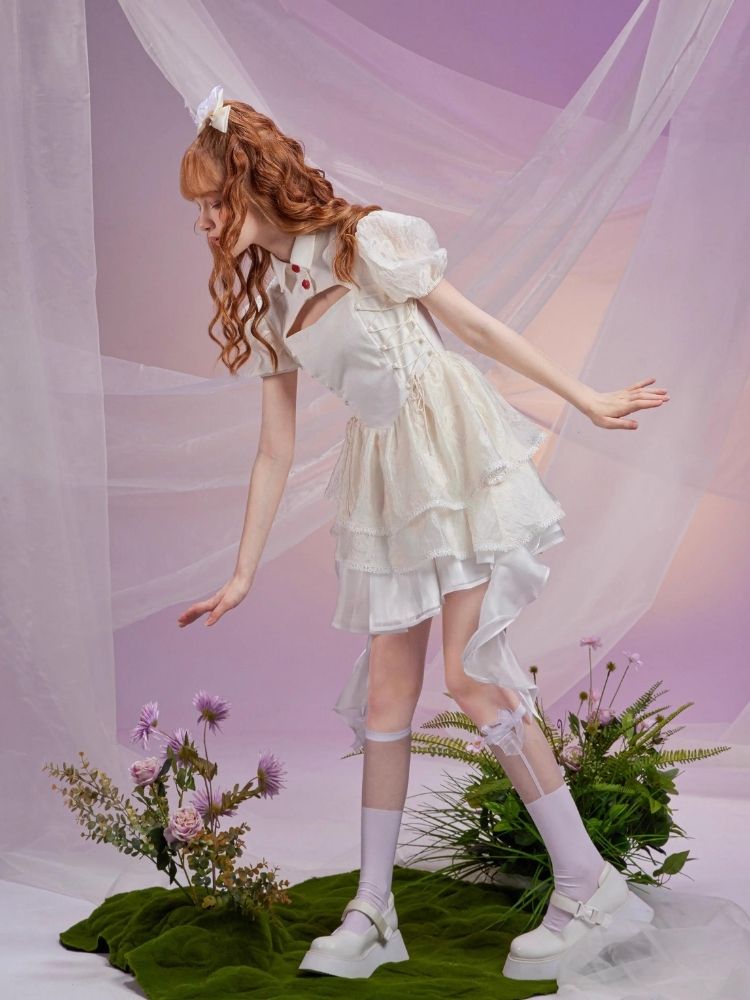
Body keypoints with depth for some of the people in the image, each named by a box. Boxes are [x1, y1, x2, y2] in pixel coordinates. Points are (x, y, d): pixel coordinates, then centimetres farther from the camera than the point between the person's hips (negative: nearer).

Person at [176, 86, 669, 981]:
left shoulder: (367, 241, -5)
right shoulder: (264, 302, 11)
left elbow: (475, 323, -1)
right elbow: (274, 450, 12)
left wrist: (584, 400, 0)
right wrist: (242, 575, 12)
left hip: (454, 452, -6)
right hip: (381, 479, 6)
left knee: (471, 677, -11)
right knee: (385, 693, 5)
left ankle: (586, 883, 1)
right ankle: (372, 913, 14)